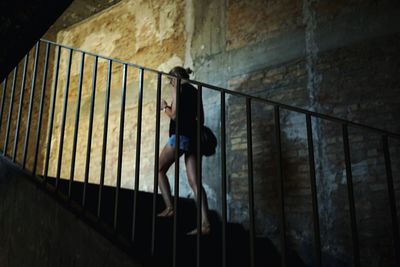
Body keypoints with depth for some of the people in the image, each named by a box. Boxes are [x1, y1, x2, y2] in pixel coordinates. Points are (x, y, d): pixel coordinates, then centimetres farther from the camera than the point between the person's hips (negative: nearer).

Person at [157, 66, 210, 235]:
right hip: (194, 137, 7)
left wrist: (164, 107, 11)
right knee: (194, 181, -2)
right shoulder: (195, 91, 21)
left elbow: (174, 115, -10)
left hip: (181, 135, -7)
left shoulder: (178, 88, -1)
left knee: (160, 170, 10)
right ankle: (205, 223, -12)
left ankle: (169, 208, -3)